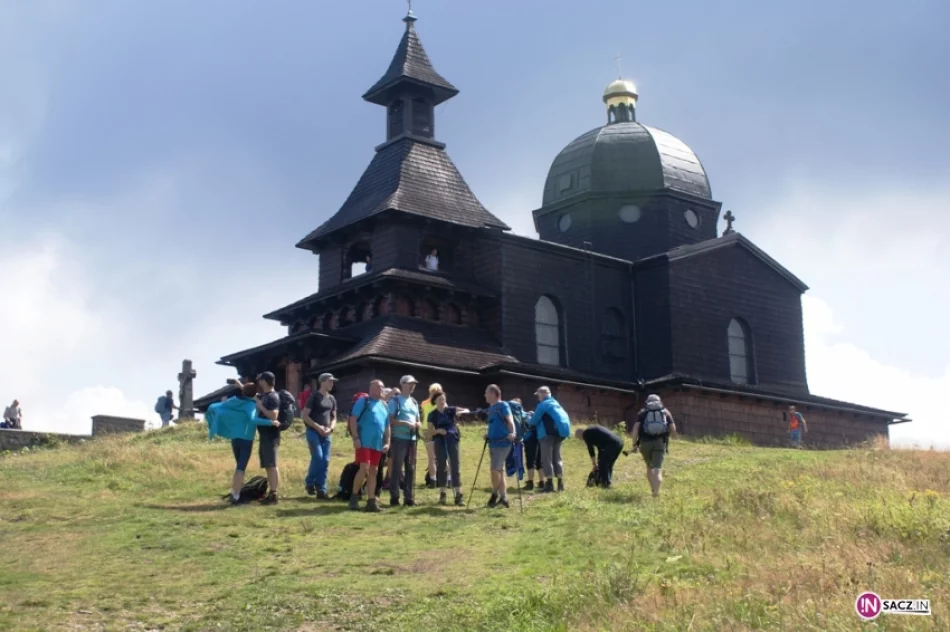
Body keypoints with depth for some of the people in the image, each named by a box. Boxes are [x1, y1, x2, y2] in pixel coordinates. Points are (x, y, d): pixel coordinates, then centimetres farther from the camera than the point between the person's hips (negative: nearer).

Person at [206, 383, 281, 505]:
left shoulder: (235, 400, 6)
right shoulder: (251, 404, -13)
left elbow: (213, 407, 7)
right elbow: (252, 419, -32)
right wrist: (271, 422, -31)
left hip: (234, 438, 6)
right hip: (246, 439, -6)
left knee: (239, 466, 20)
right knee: (241, 468, -3)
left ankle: (234, 493, 21)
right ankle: (236, 496, -8)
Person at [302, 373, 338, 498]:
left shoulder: (332, 399, 13)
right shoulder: (314, 397, -5)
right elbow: (305, 416, -8)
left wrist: (330, 428, -2)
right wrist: (317, 427, -16)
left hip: (326, 434, 6)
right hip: (313, 432, -5)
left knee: (325, 461, 0)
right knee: (317, 457, -17)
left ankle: (321, 490, 4)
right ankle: (309, 482, 3)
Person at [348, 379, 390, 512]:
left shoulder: (384, 406, 19)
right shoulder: (363, 401, -1)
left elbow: (387, 426, 23)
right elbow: (353, 419, -8)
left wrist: (387, 442, 12)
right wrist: (355, 438, -15)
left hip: (377, 444, 7)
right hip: (364, 442, -7)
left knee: (373, 471, 6)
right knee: (364, 469, -14)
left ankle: (371, 501, 8)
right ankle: (354, 496, 1)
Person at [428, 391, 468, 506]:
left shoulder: (451, 410, 2)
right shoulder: (432, 415, 0)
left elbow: (467, 410, -4)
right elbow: (430, 432, -1)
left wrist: (461, 412, -25)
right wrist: (438, 430, -21)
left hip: (452, 441, 0)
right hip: (440, 443, 0)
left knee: (455, 467, -4)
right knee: (441, 467, 4)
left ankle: (458, 496, -6)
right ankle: (442, 495, 13)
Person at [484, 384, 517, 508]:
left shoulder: (503, 405, -10)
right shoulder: (491, 408, 15)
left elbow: (509, 420, -22)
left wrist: (512, 433, -36)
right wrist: (488, 435, 16)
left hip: (502, 443, -9)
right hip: (493, 442, 9)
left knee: (495, 469, -10)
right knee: (499, 470, 10)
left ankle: (495, 494, 6)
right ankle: (503, 497, 15)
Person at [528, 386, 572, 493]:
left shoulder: (543, 405, -6)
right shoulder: (555, 403, 22)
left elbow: (534, 421, -5)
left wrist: (528, 420, 17)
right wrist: (534, 414, 32)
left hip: (548, 433, -8)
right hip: (559, 433, 8)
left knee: (546, 459, -6)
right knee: (557, 458, 13)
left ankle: (549, 484, -13)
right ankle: (560, 484, 9)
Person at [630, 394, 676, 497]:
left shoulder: (642, 413, 13)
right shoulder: (665, 412, 16)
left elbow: (636, 427, -2)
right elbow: (673, 429, 8)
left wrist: (635, 443, 4)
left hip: (645, 442, 1)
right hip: (660, 442, -1)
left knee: (649, 467, 21)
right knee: (657, 468, -8)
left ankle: (654, 489, 26)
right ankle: (656, 491, -28)